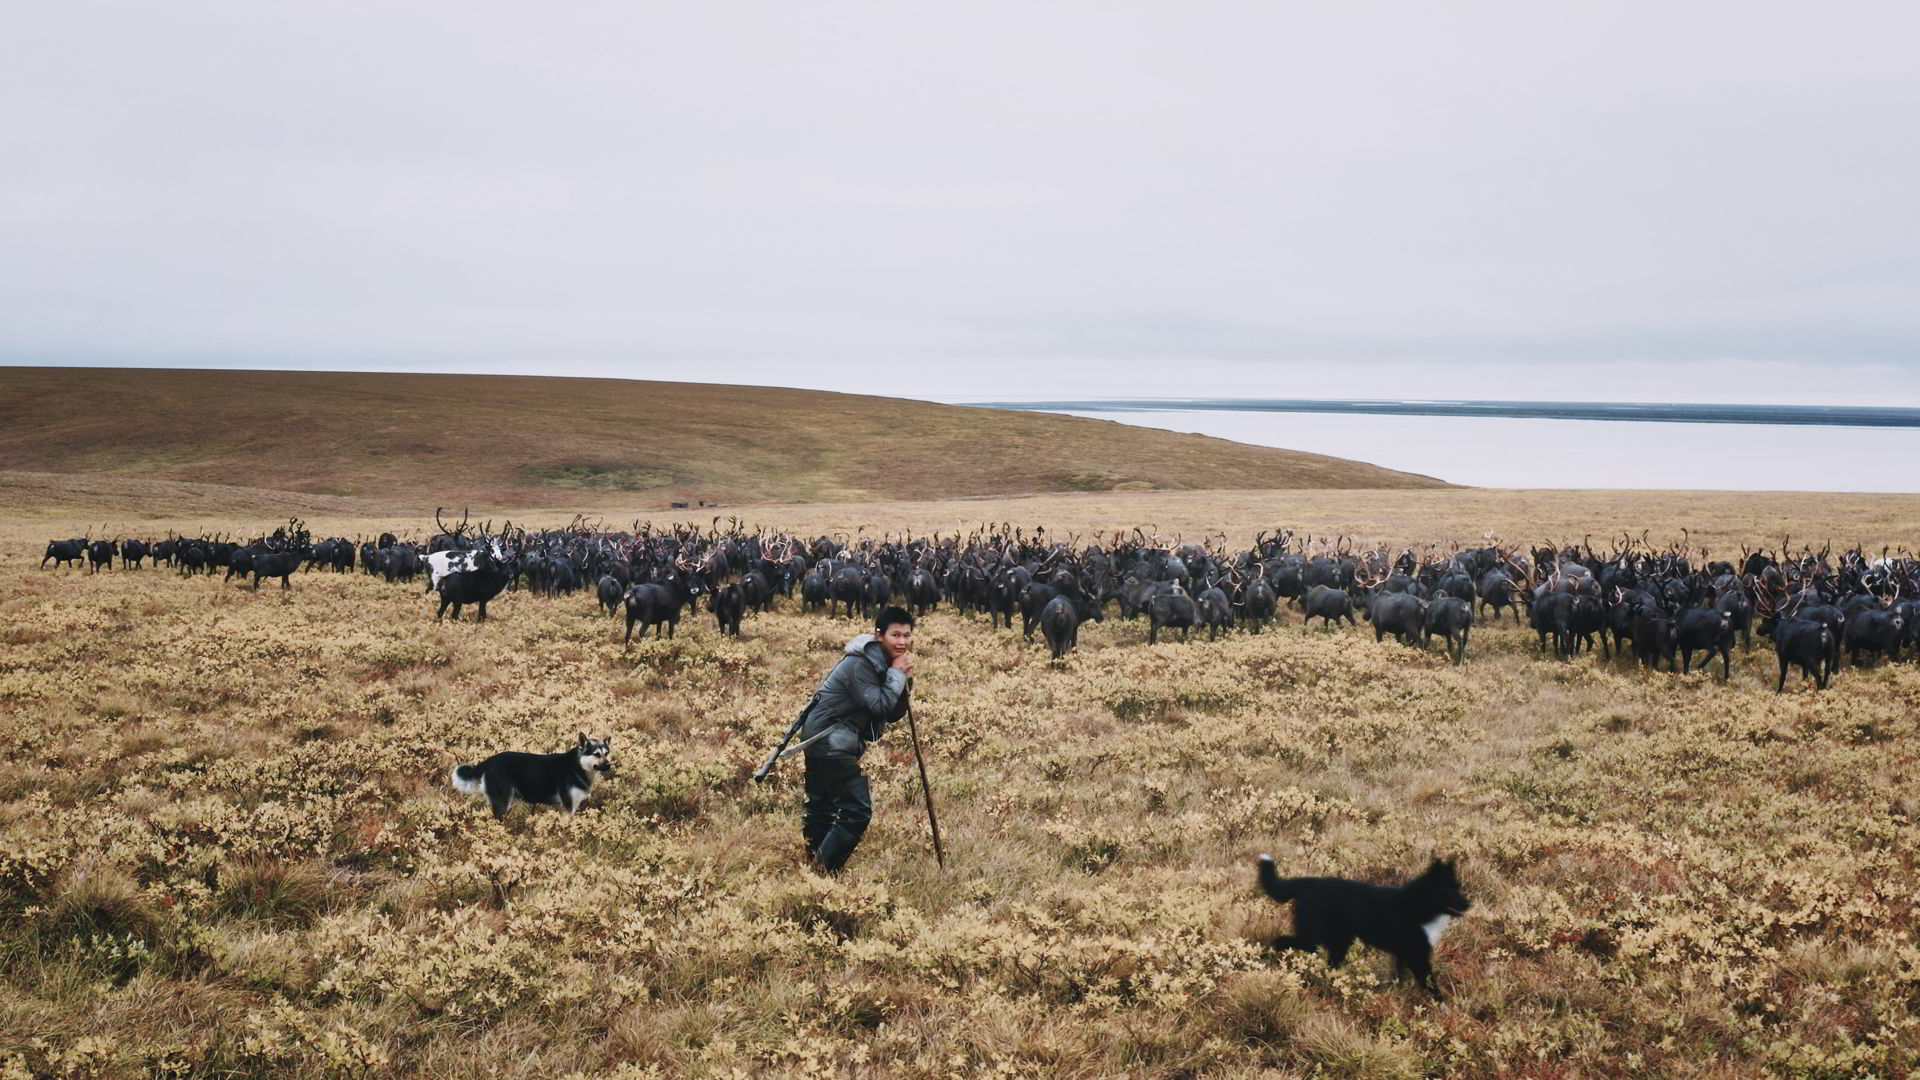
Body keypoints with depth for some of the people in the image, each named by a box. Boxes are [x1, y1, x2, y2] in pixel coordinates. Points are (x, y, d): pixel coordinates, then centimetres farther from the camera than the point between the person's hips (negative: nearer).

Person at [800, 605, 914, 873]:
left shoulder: (883, 662, 9)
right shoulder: (860, 663, -19)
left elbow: (894, 714, 8)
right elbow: (879, 706, -24)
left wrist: (905, 680, -7)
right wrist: (897, 674, -15)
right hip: (831, 743, -10)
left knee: (822, 807, 19)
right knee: (857, 810, -14)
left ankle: (813, 863, 31)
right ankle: (824, 870, -11)